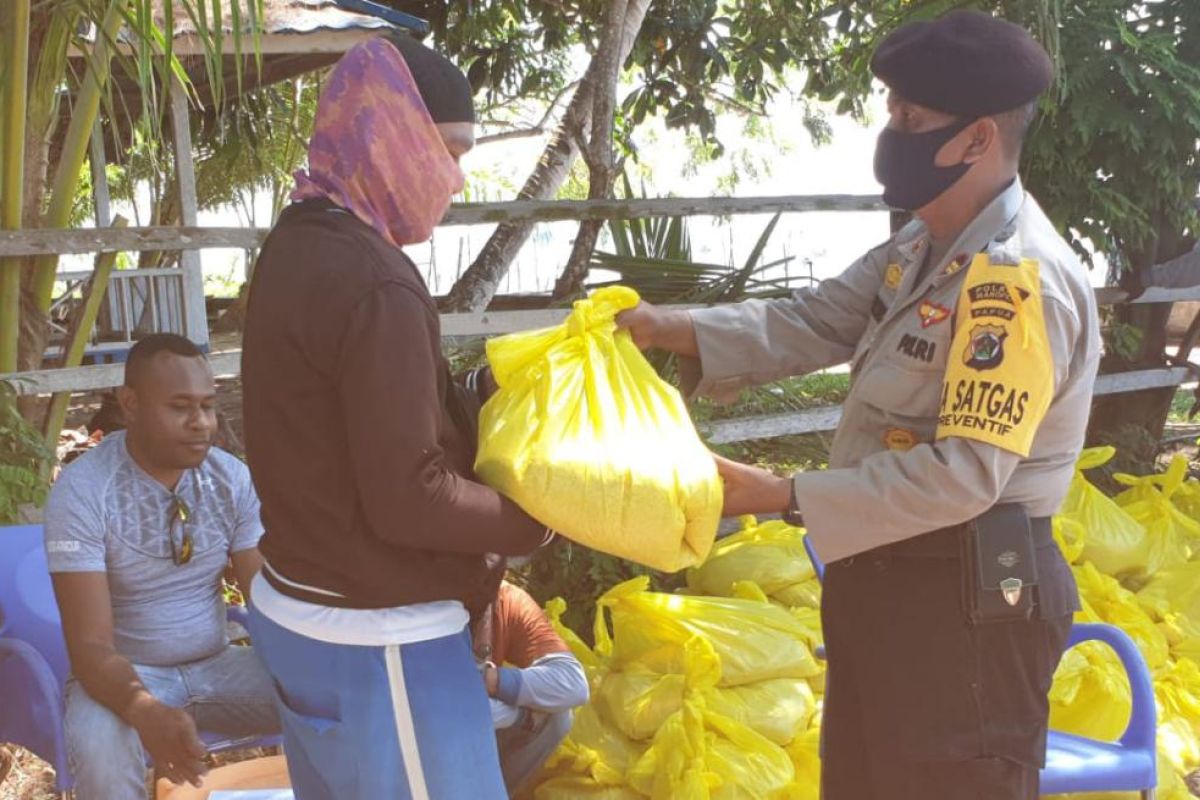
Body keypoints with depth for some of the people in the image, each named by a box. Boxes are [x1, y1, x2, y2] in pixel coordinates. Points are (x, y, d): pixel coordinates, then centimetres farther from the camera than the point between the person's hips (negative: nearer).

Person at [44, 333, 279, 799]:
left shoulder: (233, 478, -5)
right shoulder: (81, 492, -20)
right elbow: (90, 643, -25)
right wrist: (145, 711, -46)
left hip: (216, 665, 4)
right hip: (124, 675, -4)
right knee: (99, 752, -36)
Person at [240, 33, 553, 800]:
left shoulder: (299, 246, 6)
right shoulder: (372, 283, -23)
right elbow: (409, 500, -22)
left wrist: (494, 397, 5)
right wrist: (537, 518, -8)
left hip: (299, 611, 10)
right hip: (376, 642, -10)